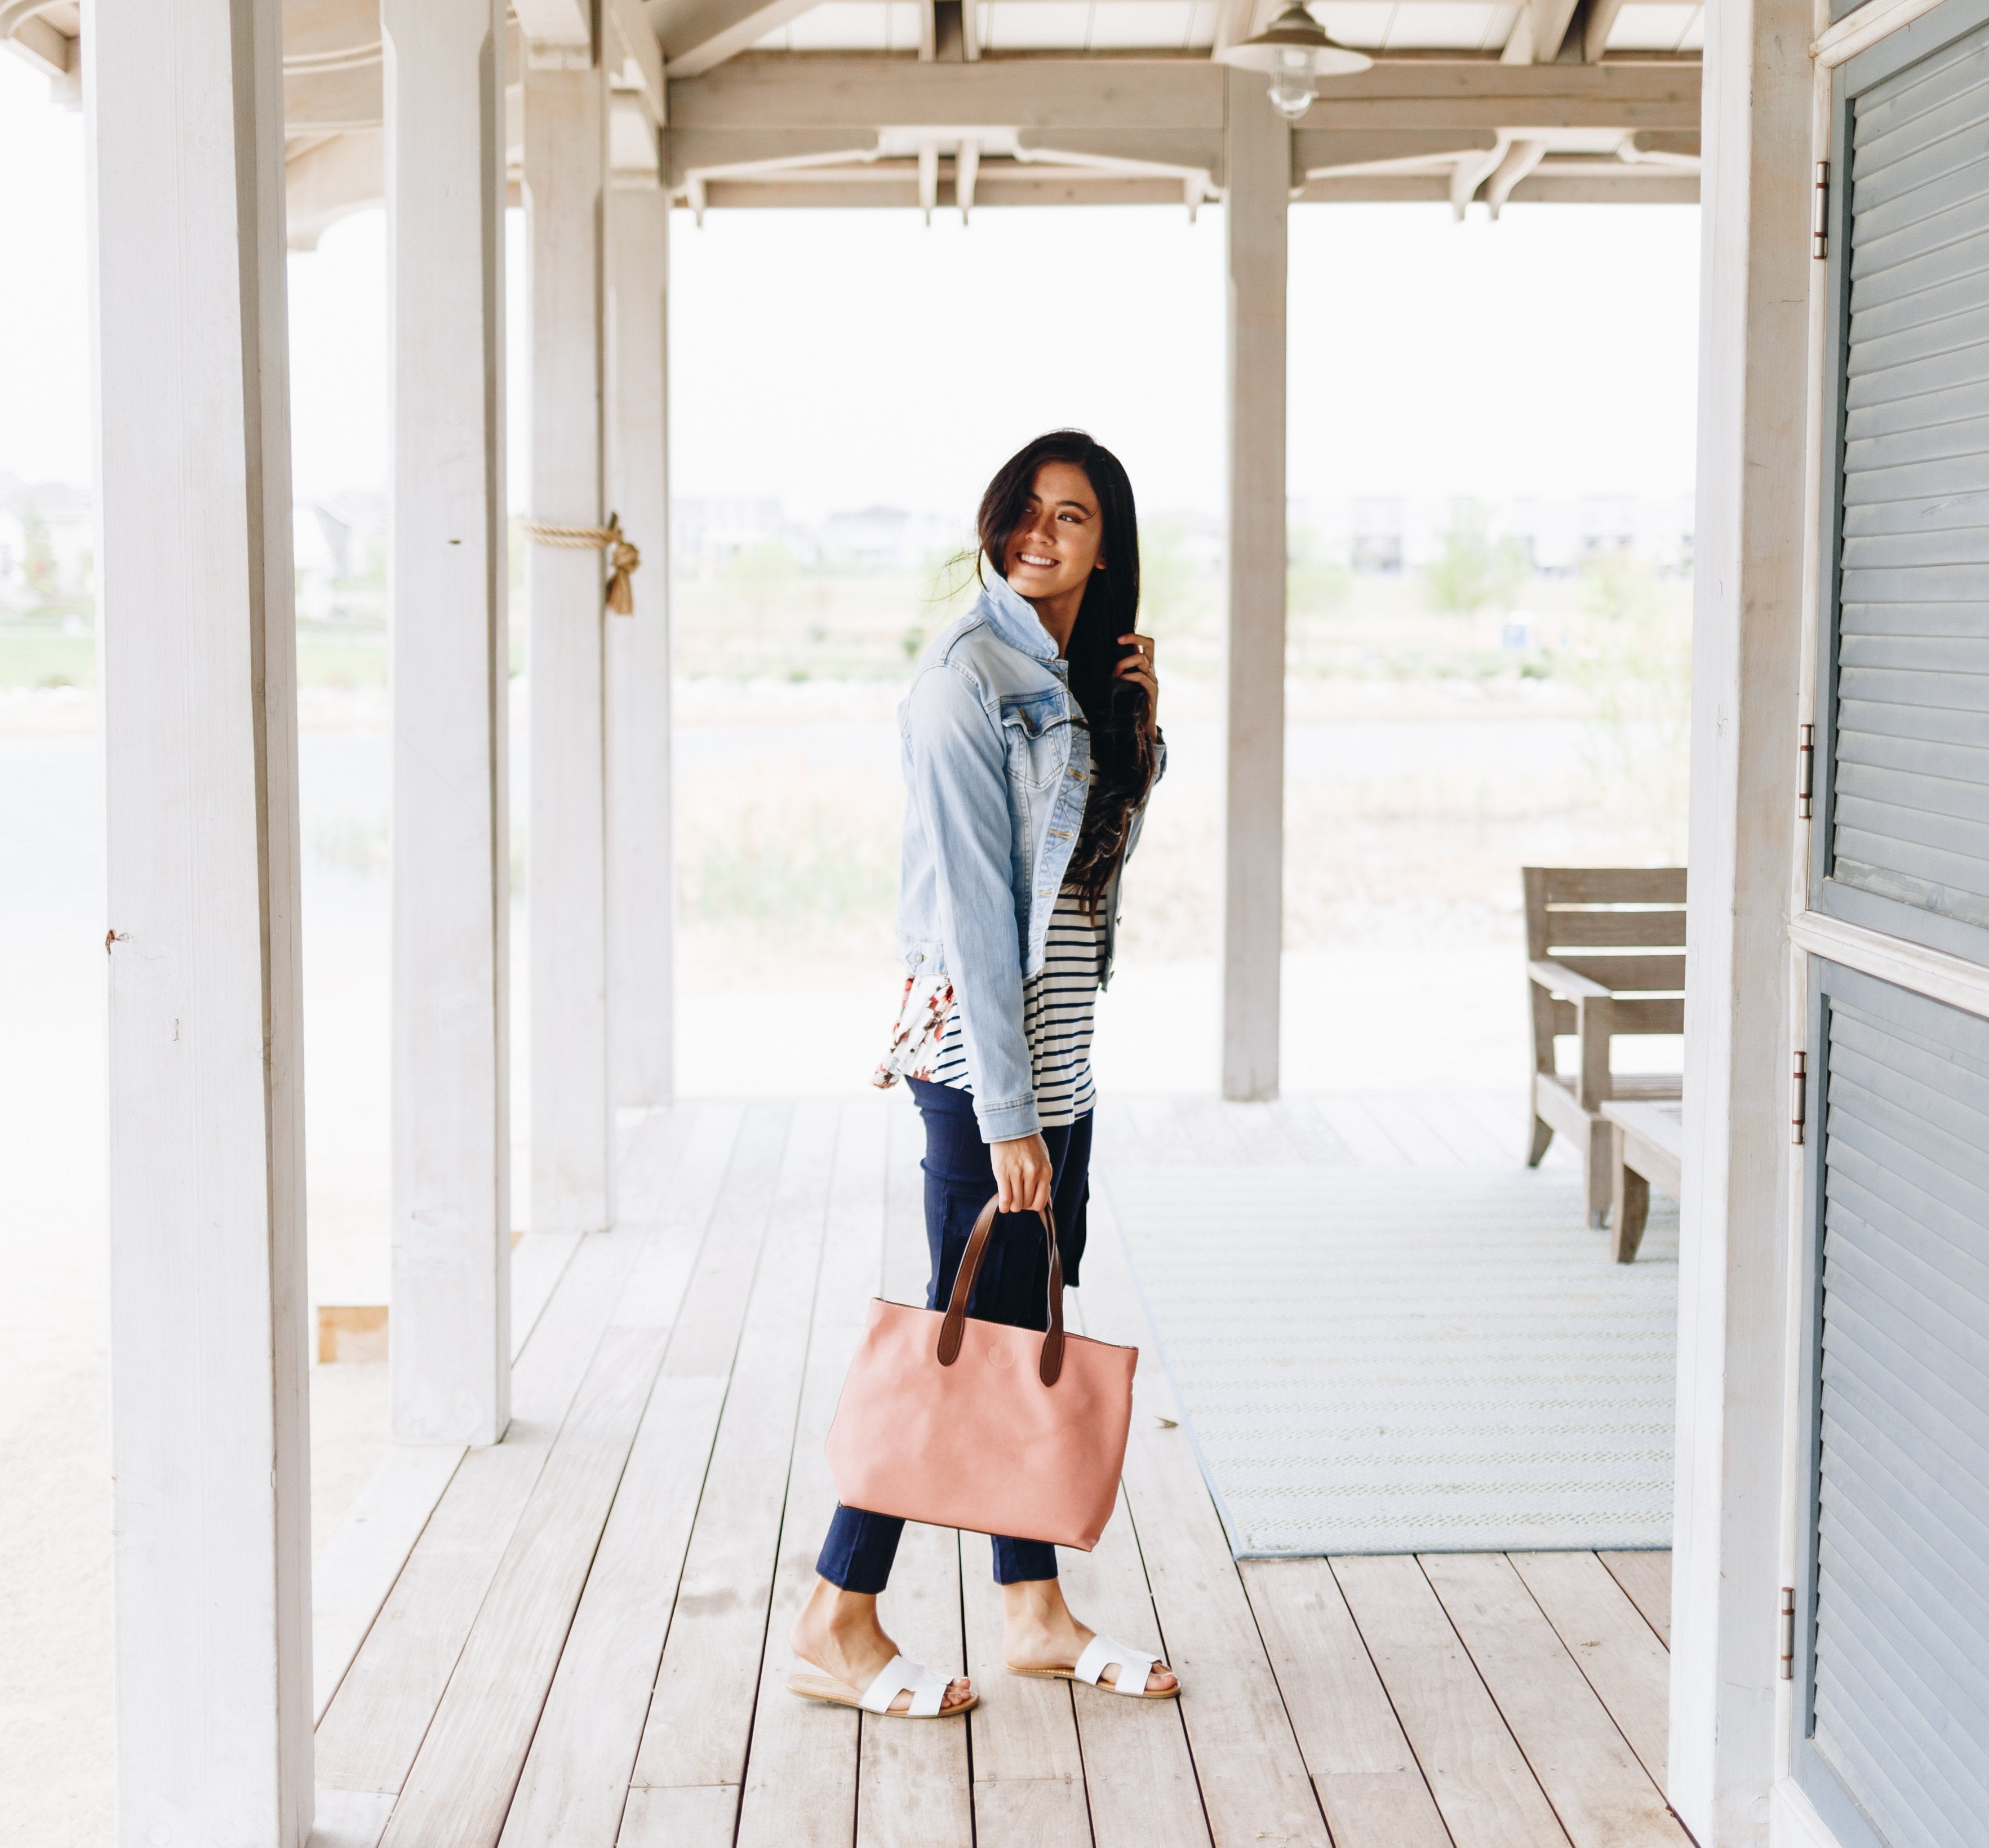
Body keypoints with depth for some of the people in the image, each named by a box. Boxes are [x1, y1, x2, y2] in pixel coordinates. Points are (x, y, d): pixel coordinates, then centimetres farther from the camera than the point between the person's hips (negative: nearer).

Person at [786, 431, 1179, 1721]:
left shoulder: (1078, 679, 12)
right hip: (983, 1044, -8)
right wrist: (1003, 1113, -21)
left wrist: (1142, 721, 6)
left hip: (1060, 1043, 8)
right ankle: (839, 1626, 6)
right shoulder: (969, 675, -14)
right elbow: (971, 902, -19)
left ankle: (1035, 1610, 22)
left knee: (1033, 1325, 12)